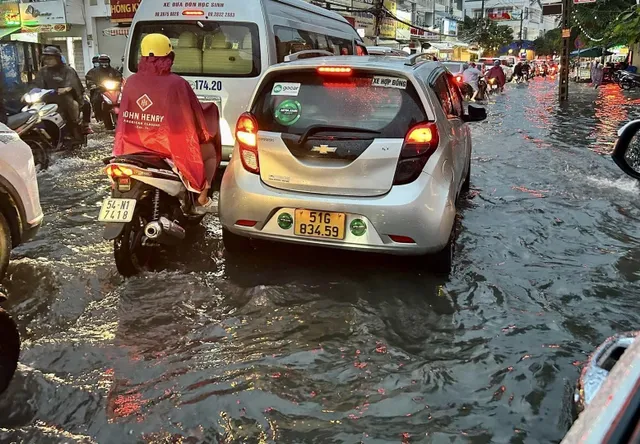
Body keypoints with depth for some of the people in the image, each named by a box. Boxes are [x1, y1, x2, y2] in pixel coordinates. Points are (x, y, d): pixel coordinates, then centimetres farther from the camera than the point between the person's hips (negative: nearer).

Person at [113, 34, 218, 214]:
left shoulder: (131, 82, -1)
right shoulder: (177, 84, -15)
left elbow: (124, 118, 11)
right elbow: (196, 116, -6)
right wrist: (205, 135, 13)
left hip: (135, 148, 5)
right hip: (172, 149, -5)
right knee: (210, 151, 21)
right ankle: (202, 199, 14)